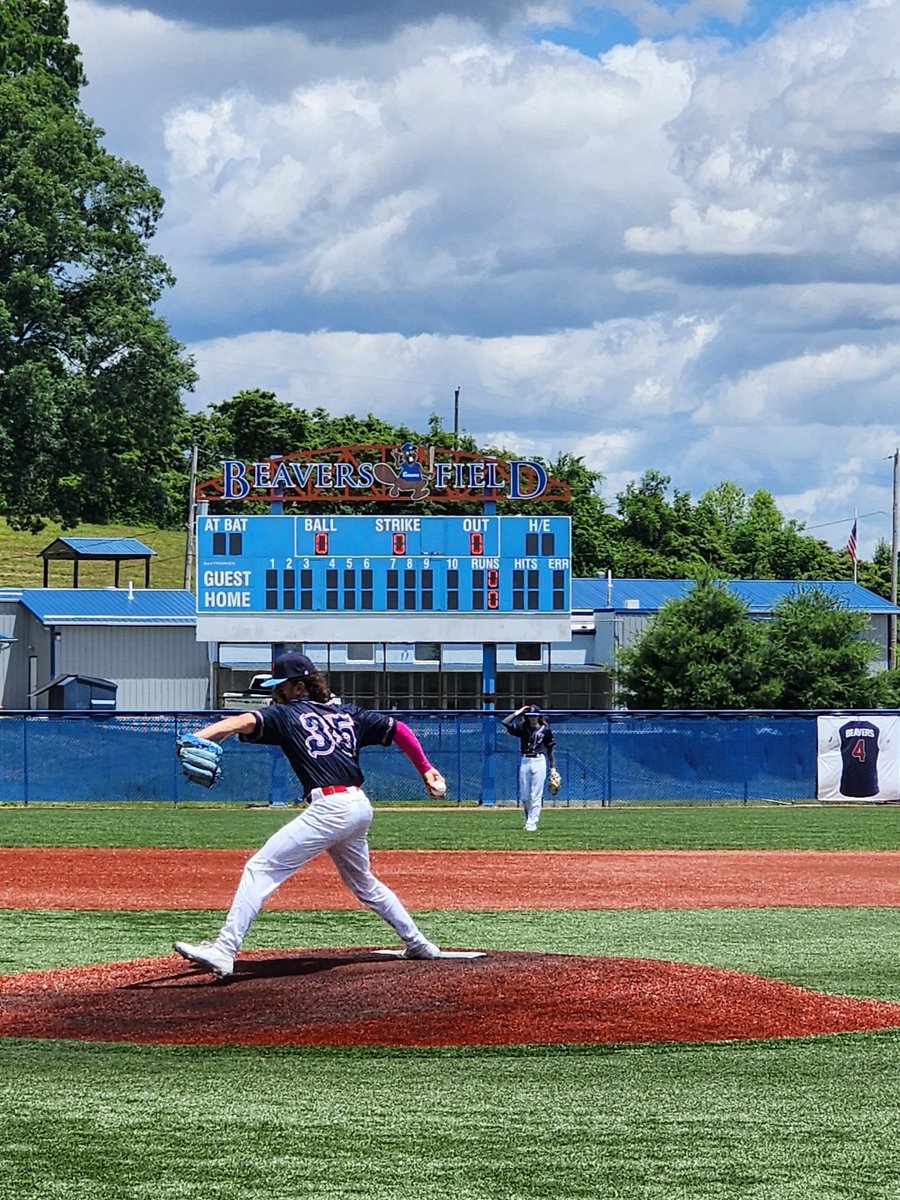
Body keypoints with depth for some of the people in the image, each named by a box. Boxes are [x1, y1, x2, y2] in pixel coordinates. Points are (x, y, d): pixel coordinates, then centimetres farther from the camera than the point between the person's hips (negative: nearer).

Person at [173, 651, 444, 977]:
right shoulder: (347, 714, 21)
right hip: (361, 806, 8)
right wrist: (425, 768, 32)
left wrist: (196, 739, -30)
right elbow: (398, 729, 24)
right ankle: (417, 942, 38)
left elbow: (245, 721, -15)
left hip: (330, 807, -8)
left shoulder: (286, 715, 2)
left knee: (261, 868, -10)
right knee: (362, 883, 31)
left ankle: (224, 951, -22)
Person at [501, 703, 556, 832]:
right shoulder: (522, 728, 9)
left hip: (539, 761, -3)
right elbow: (505, 722, -3)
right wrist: (518, 712, 4)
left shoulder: (545, 730, 4)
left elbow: (550, 750, 8)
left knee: (535, 796, -6)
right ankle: (529, 819, 23)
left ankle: (532, 824, -4)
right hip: (524, 762, 3)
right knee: (524, 796, 4)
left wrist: (553, 768, 6)